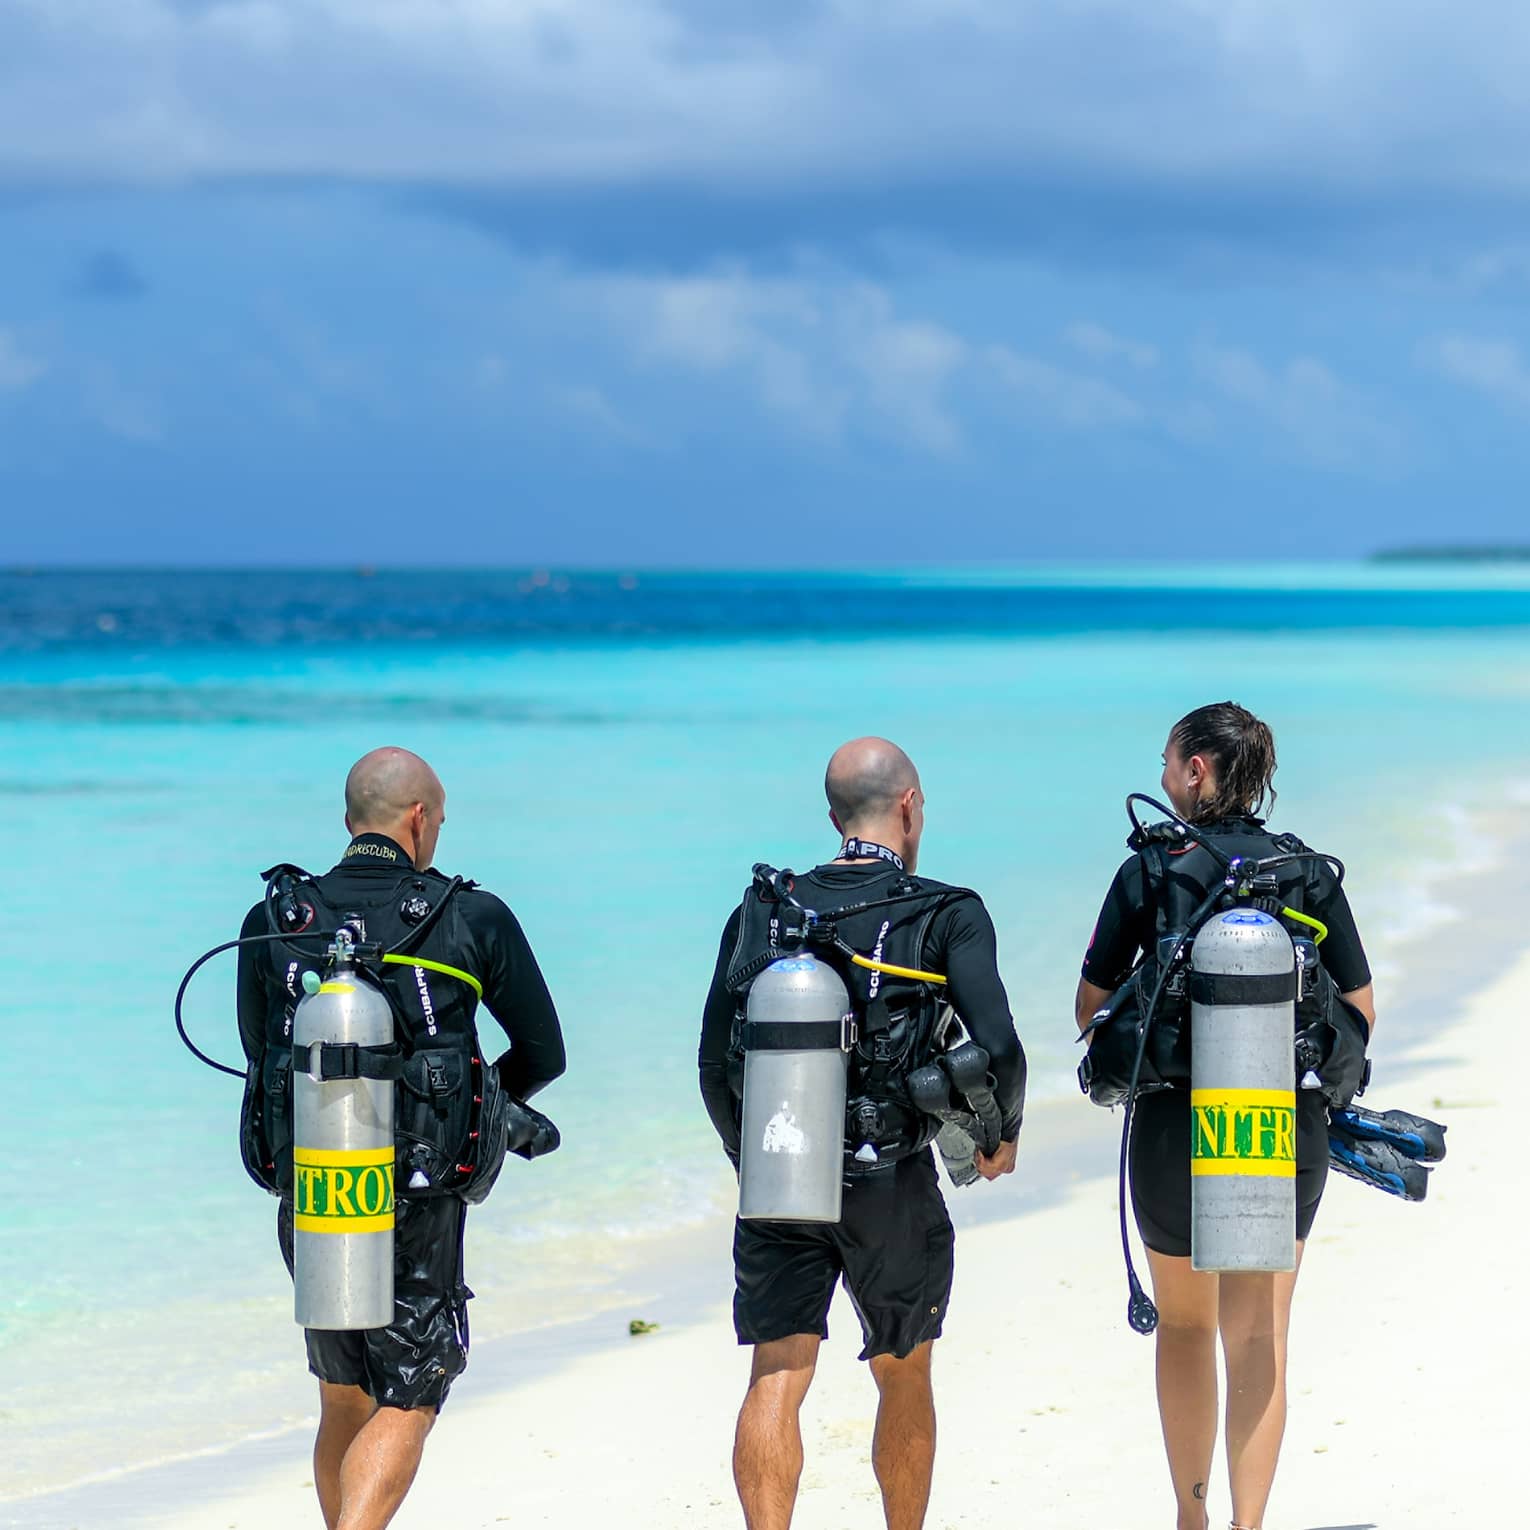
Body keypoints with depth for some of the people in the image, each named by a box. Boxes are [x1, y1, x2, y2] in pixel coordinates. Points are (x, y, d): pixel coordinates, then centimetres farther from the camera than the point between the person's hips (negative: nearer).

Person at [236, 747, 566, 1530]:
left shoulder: (273, 921, 2)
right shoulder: (473, 920, -4)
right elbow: (543, 1054, 6)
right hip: (419, 1207, -3)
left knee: (343, 1406, 19)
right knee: (404, 1409, 2)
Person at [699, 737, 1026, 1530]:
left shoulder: (761, 913, 5)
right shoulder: (947, 916, -6)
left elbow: (714, 1067, 6)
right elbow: (998, 1050, -17)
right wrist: (1002, 1135, 3)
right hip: (890, 1187, -2)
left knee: (774, 1383, -1)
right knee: (904, 1382, 17)